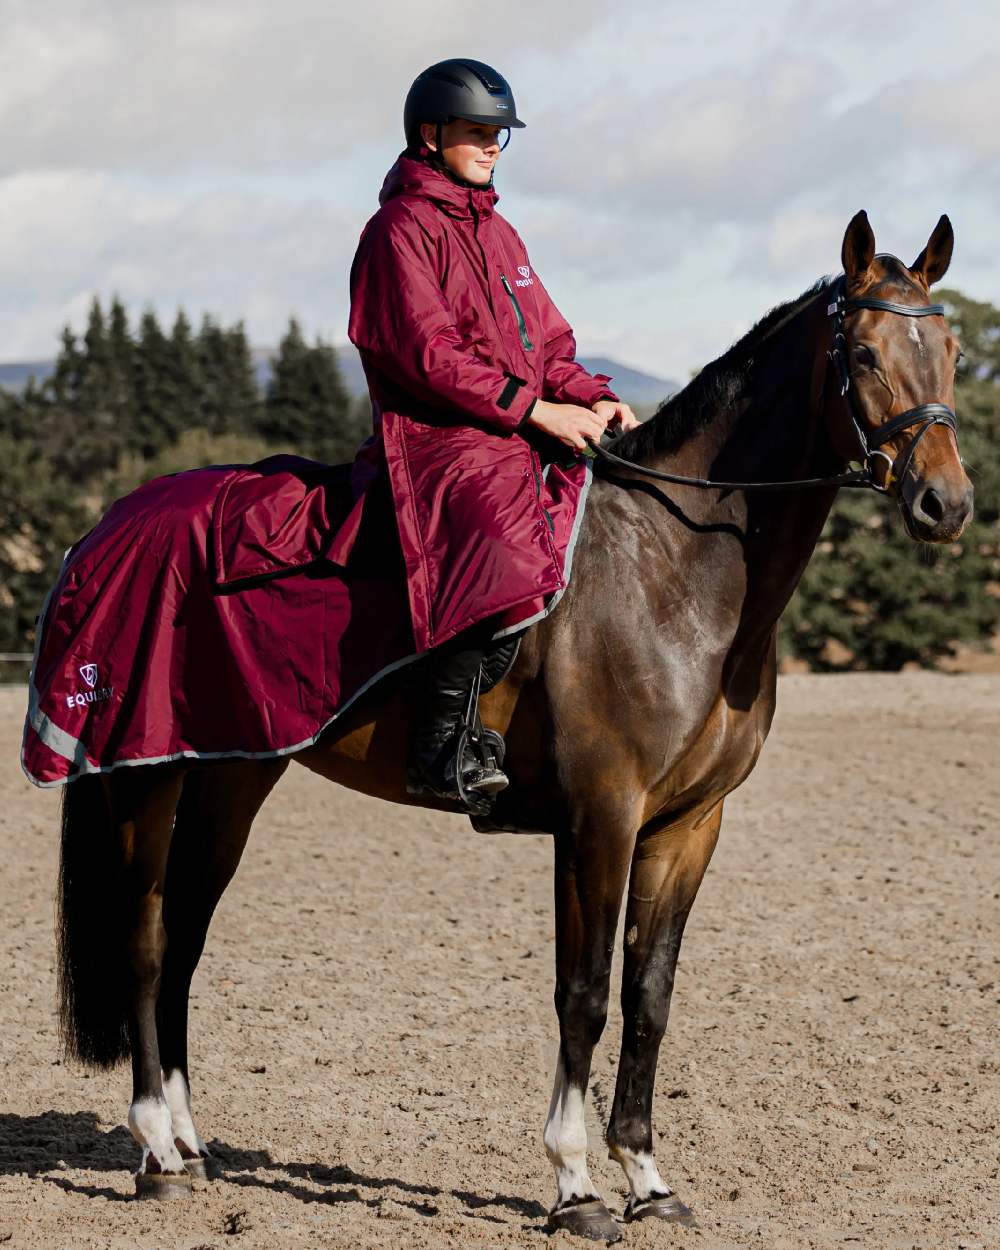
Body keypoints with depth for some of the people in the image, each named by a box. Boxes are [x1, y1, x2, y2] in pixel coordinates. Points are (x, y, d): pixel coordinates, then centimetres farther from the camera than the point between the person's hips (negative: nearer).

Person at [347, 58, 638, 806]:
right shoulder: (403, 227, -3)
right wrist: (534, 409, -18)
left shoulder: (497, 232, 24)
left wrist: (594, 400, 3)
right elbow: (428, 356, -13)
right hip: (438, 436, -9)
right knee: (503, 542, -36)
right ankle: (442, 743, -35)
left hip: (525, 434, 9)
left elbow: (549, 342, 24)